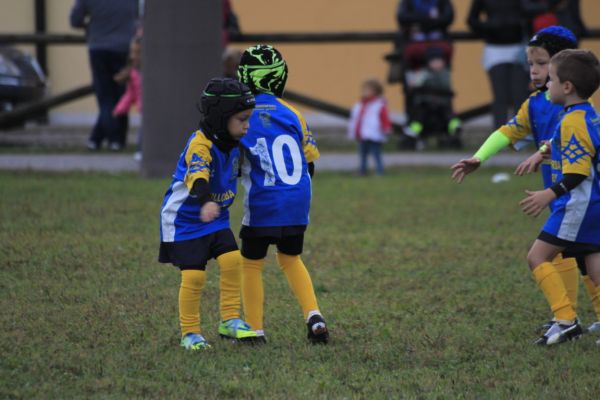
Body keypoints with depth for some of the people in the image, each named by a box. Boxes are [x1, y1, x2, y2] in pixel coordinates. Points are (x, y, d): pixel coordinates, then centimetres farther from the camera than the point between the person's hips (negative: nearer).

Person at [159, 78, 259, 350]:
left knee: (232, 261, -9)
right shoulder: (200, 145, -28)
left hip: (216, 219, 7)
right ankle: (189, 332, 6)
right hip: (185, 221, -7)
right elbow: (197, 176, -48)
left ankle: (230, 321, 4)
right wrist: (205, 202, -65)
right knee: (193, 275, -9)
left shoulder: (233, 144, -1)